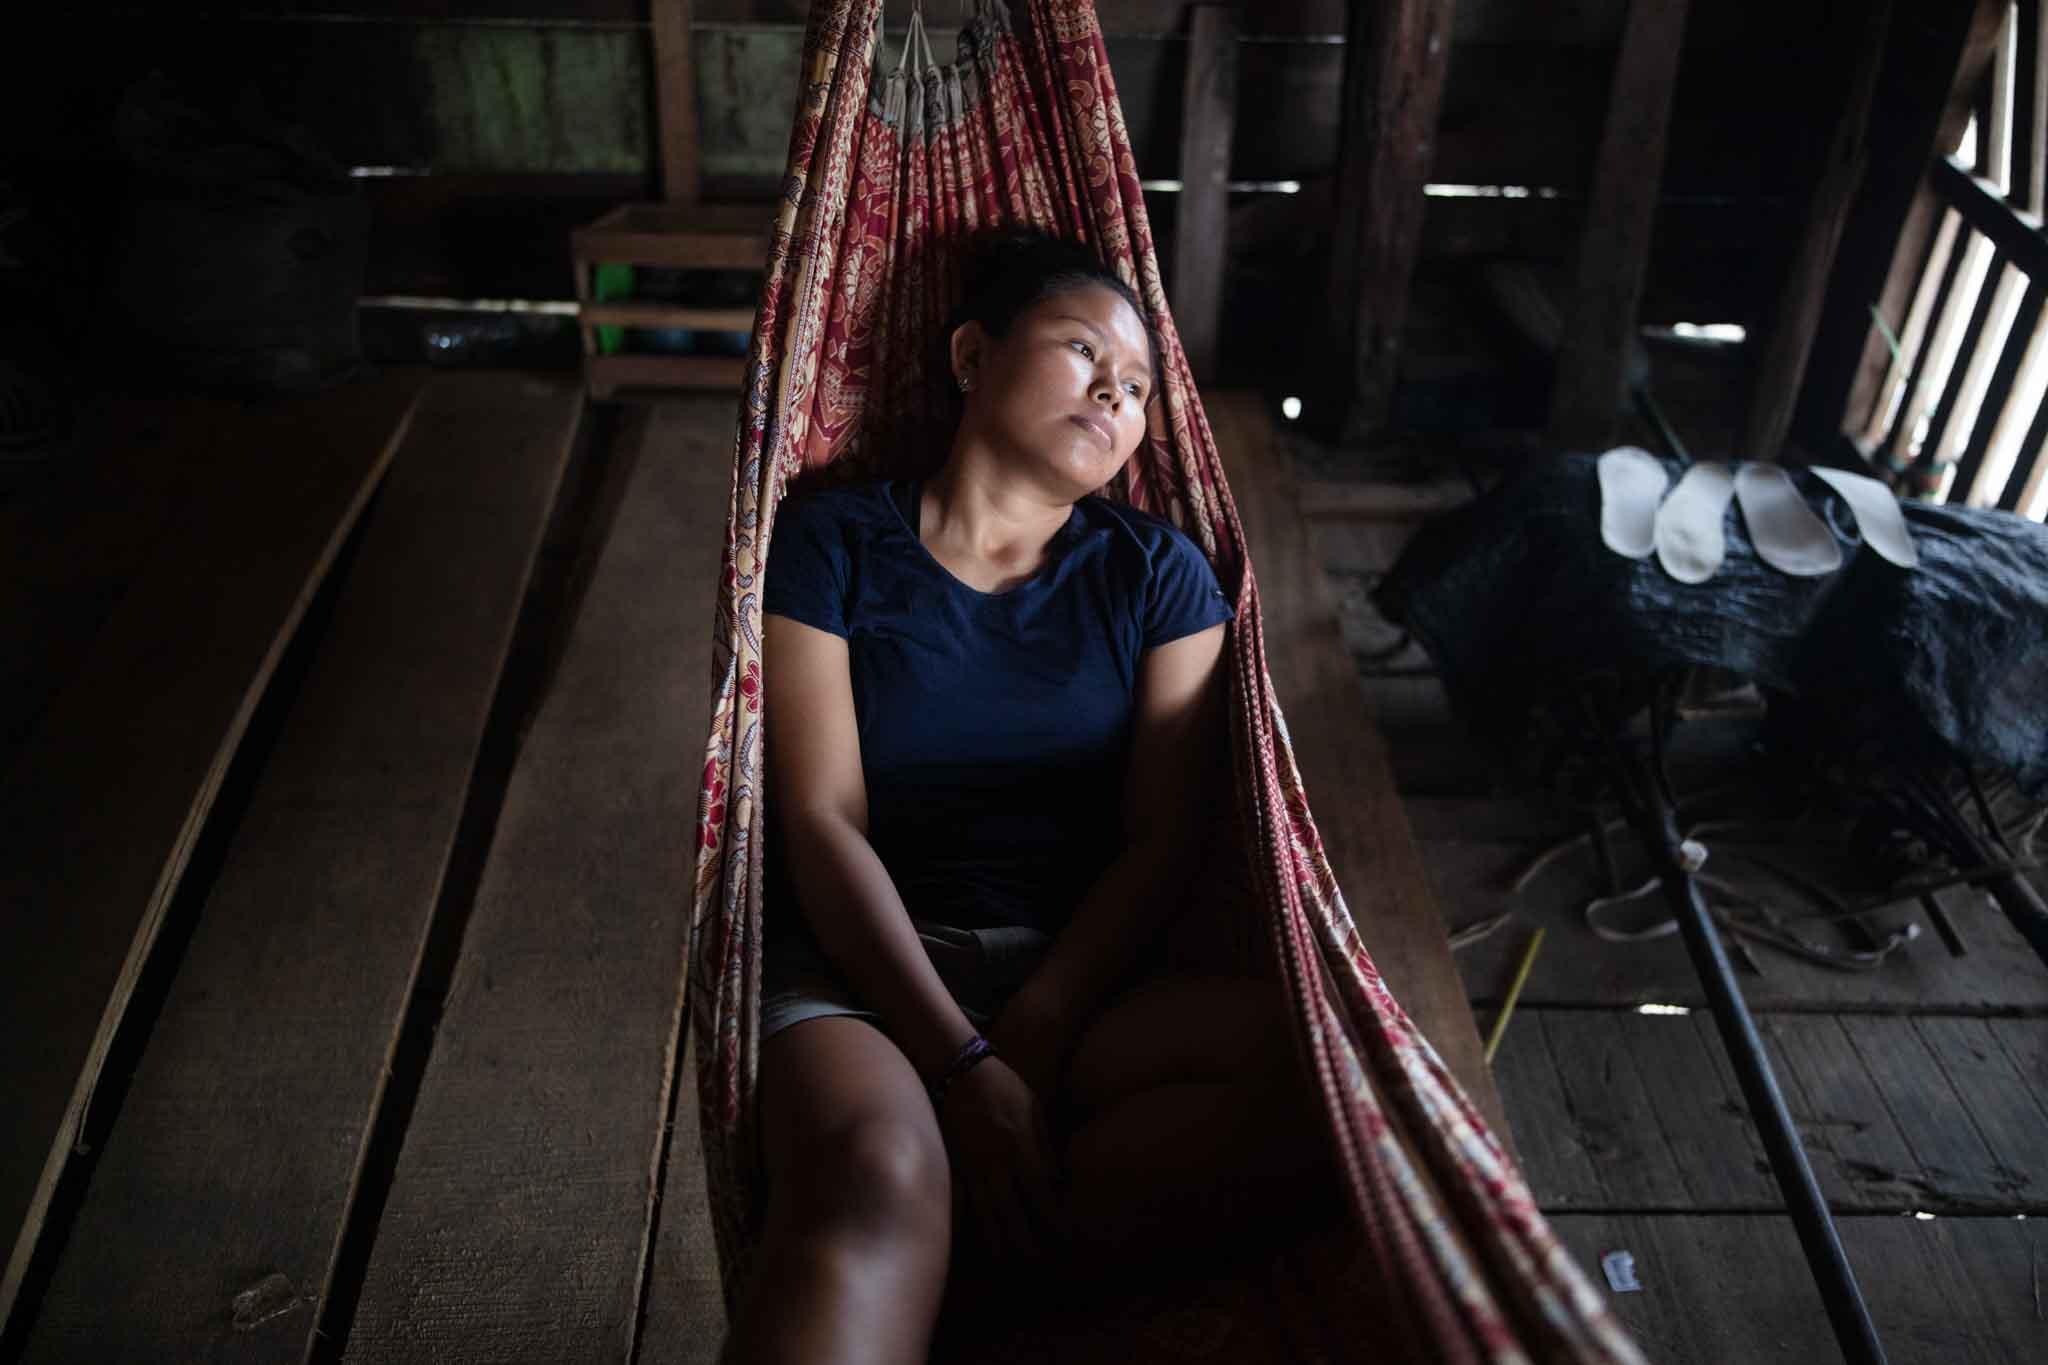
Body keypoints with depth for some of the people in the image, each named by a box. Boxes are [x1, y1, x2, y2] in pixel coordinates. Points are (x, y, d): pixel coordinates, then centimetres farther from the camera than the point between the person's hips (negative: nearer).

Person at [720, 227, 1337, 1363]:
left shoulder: (1159, 574, 12)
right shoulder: (828, 542, 5)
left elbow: (1161, 841, 4)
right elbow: (822, 825, -5)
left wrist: (1030, 1045, -12)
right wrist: (964, 1069, -17)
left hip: (1076, 977, 5)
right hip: (859, 969, -4)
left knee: (1335, 1065, -27)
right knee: (875, 1173, -39)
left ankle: (942, 1253, -23)